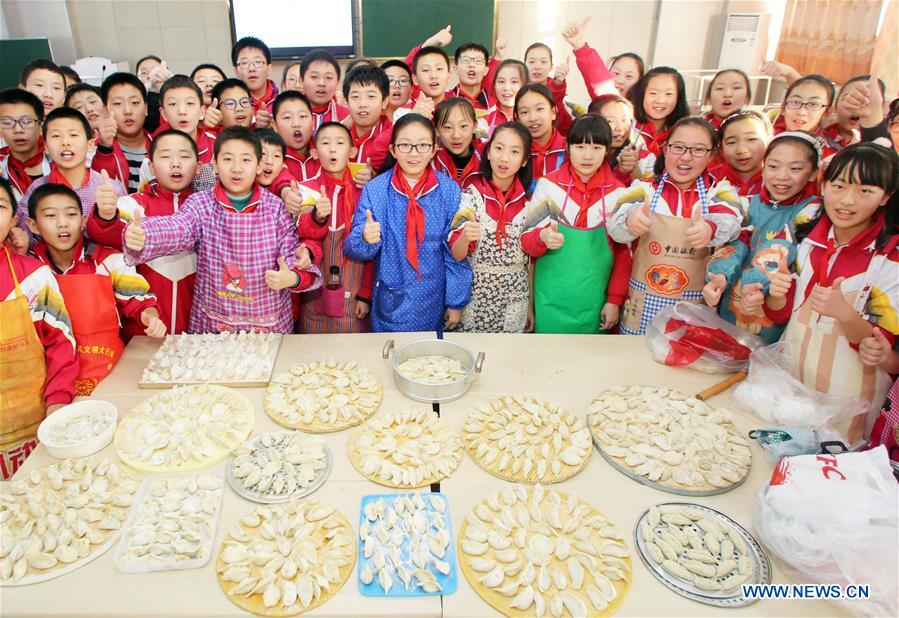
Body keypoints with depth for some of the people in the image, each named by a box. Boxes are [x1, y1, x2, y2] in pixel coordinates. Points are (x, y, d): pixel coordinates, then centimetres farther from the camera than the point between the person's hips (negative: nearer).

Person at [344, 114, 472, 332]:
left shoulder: (449, 190, -6)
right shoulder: (375, 190, -7)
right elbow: (352, 249, -6)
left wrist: (456, 302, -1)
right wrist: (366, 239, -28)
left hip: (434, 301, 1)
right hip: (391, 301, 0)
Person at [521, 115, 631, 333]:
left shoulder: (618, 192, 0)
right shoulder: (548, 185, -4)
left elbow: (625, 251, 5)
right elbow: (526, 241, -2)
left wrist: (615, 300, 1)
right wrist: (543, 237, -24)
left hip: (594, 303, 1)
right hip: (551, 301, -1)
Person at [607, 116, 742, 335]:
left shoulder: (720, 191, 3)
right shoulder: (644, 188, 1)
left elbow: (730, 222, -18)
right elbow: (615, 226, -16)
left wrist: (711, 230, -42)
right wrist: (630, 221, -40)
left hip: (696, 308, 0)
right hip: (643, 306, 0)